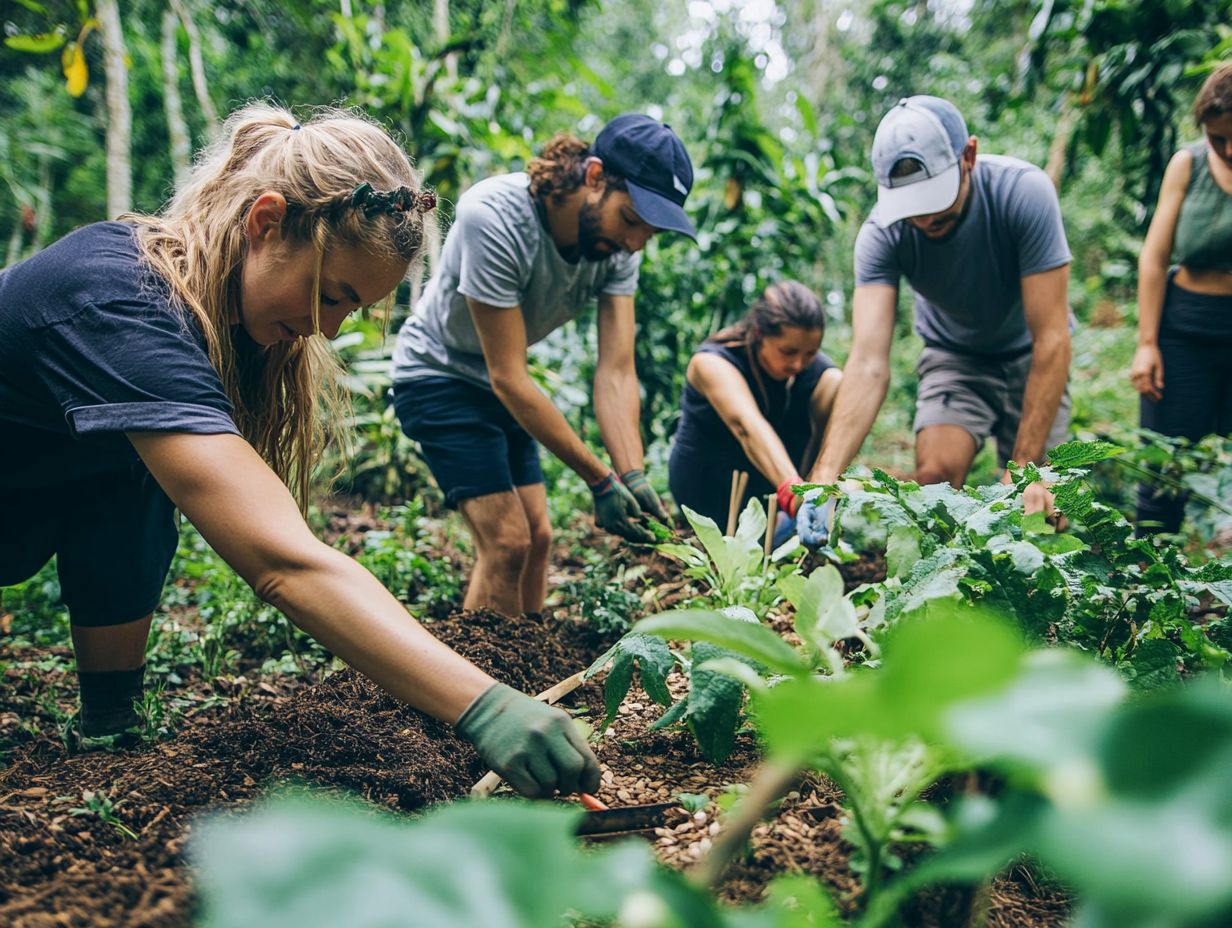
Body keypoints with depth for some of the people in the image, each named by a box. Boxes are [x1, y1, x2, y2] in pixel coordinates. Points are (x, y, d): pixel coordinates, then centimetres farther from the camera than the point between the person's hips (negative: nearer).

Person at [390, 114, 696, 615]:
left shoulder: (617, 245, -14)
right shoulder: (495, 217, -33)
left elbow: (616, 372, -17)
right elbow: (509, 378, -31)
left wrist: (634, 475, -32)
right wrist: (599, 479, -30)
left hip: (498, 386, 7)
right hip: (438, 374, -7)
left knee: (536, 536, 8)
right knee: (507, 542, -15)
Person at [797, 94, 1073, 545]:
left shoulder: (1023, 192, -31)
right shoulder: (882, 233, -27)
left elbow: (1051, 340, -29)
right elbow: (868, 363, -36)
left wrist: (1025, 469, -32)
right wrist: (825, 476, -50)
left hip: (1027, 354, 0)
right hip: (954, 353, 1)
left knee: (1039, 506, -9)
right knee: (935, 474, -21)